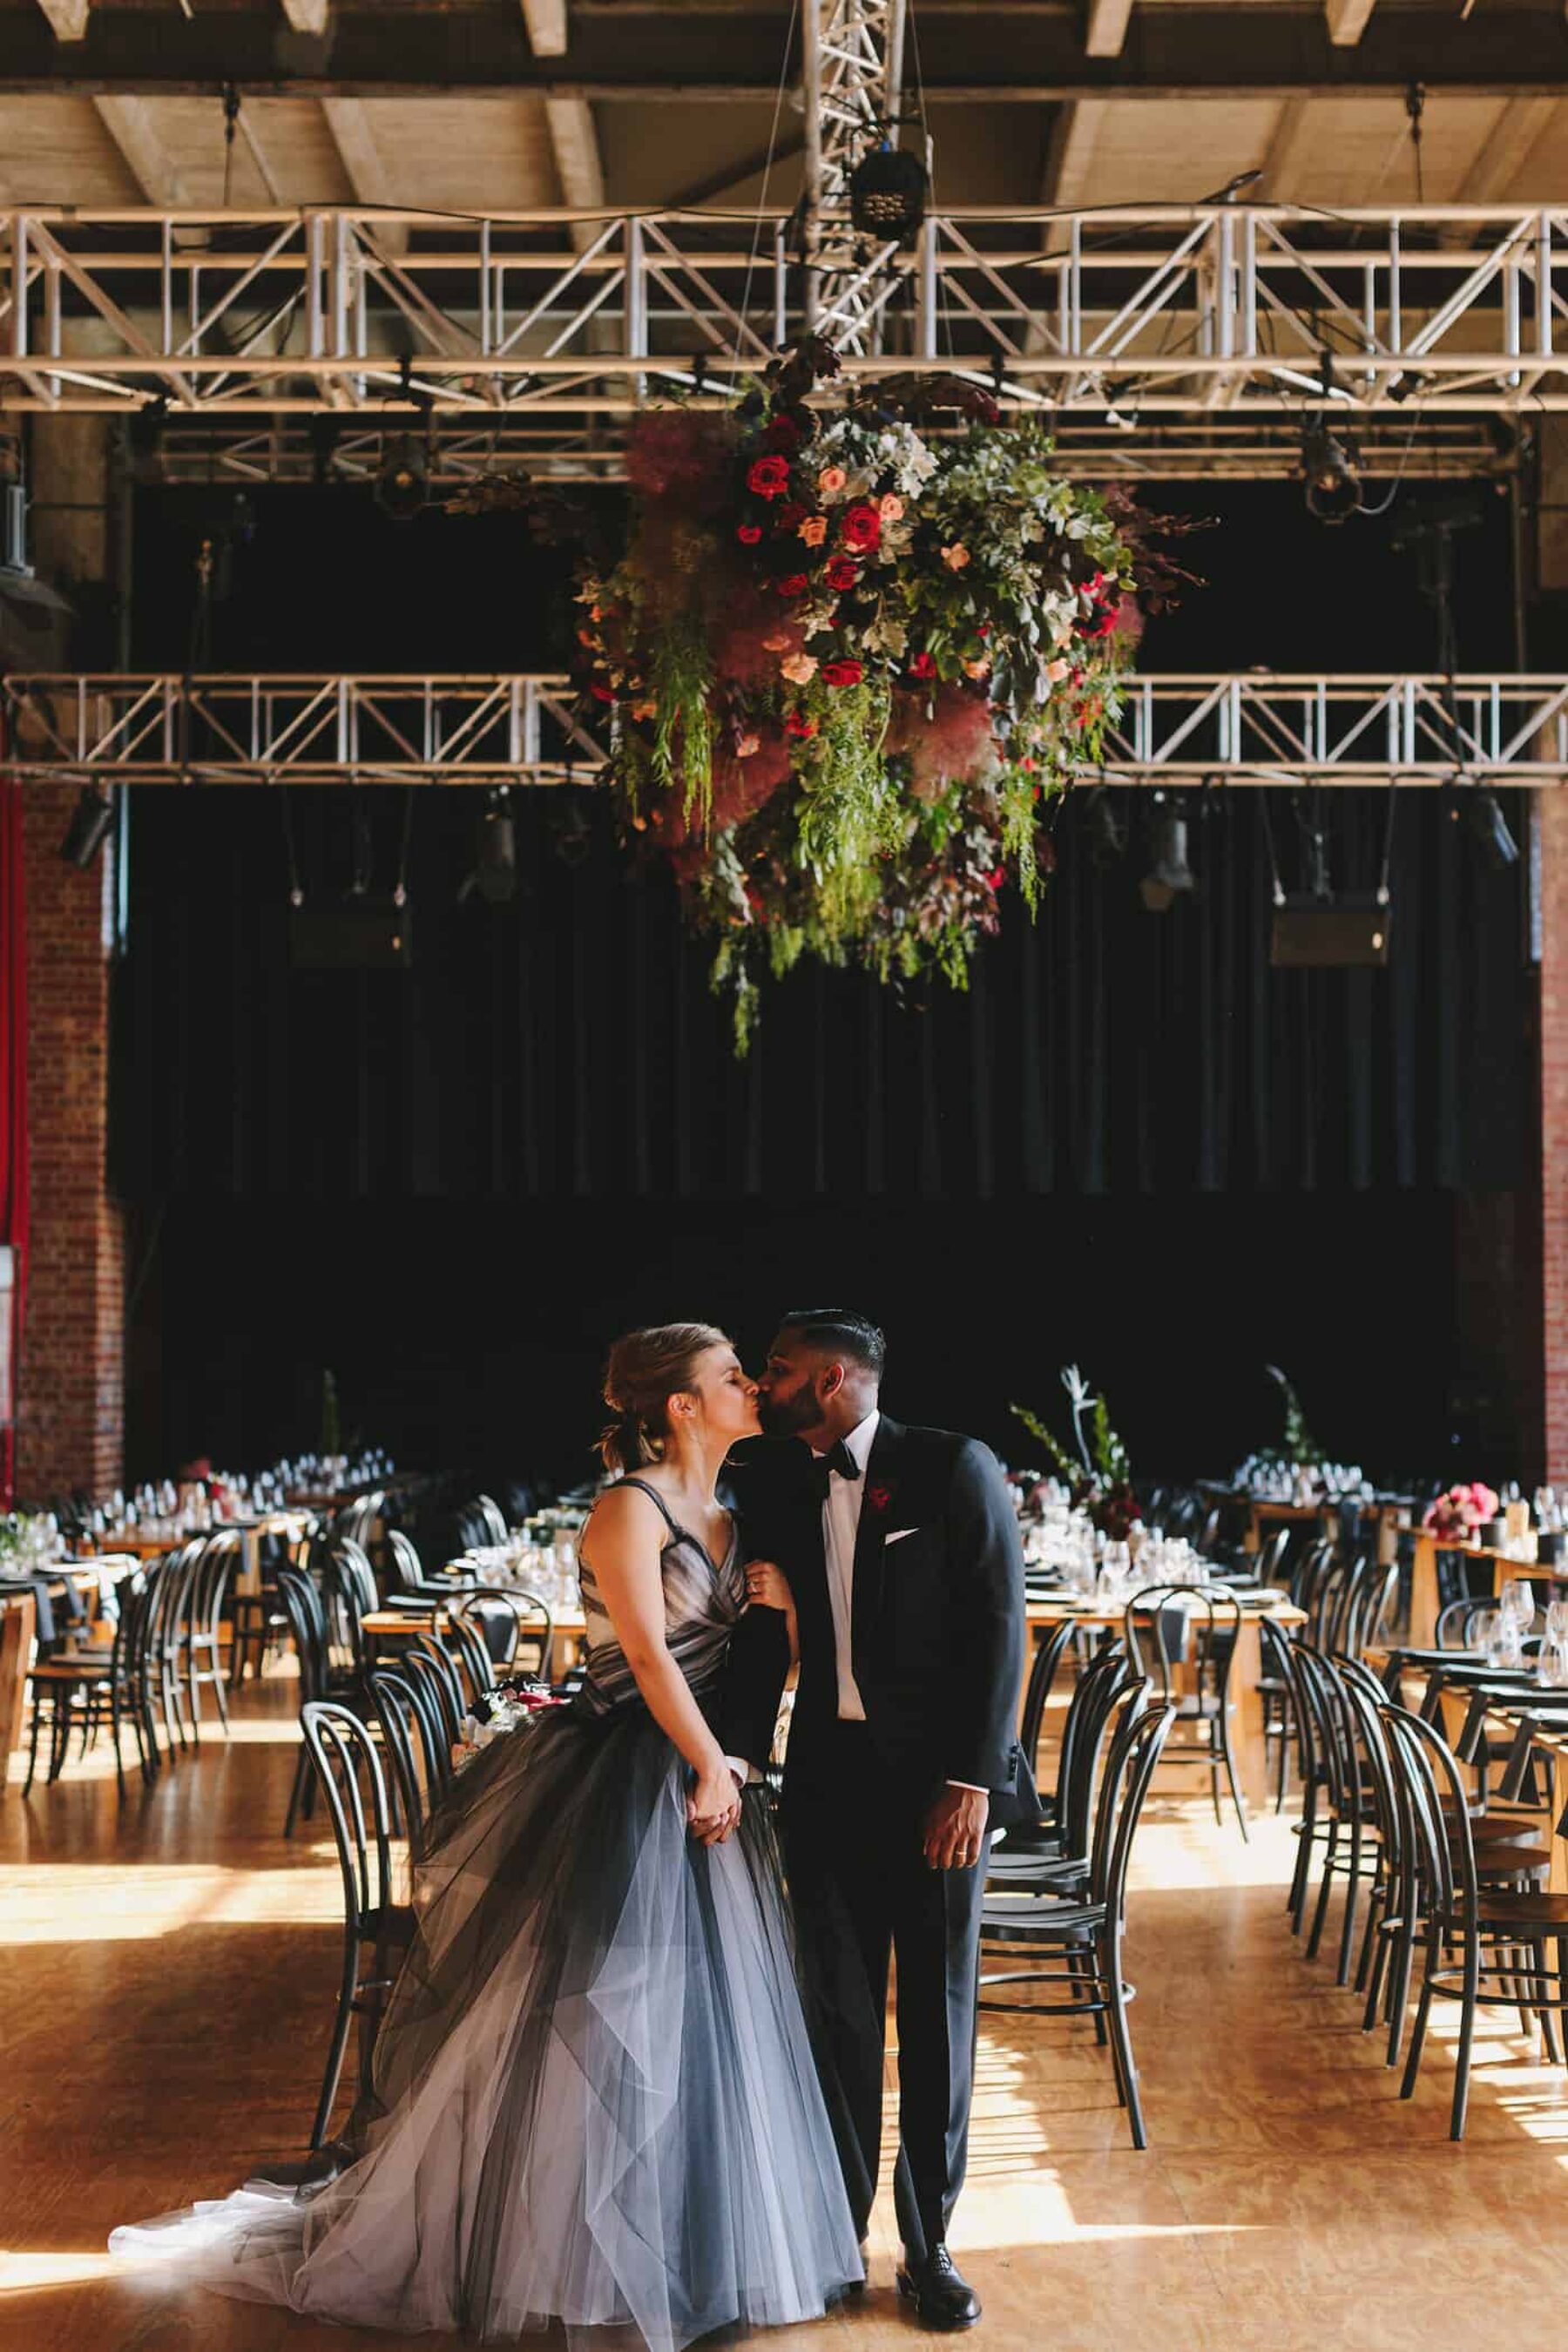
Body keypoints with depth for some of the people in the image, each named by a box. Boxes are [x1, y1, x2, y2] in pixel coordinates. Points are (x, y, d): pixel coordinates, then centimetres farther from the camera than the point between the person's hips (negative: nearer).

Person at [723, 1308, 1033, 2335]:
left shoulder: (953, 1468, -9)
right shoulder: (770, 1483, 4)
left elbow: (999, 1626, -11)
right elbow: (762, 1633, 8)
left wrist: (970, 1782, -15)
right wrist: (737, 1761, -3)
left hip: (939, 1779, -3)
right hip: (826, 1776, 3)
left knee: (939, 2013, 6)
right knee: (838, 2013, 8)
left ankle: (929, 2246, 19)